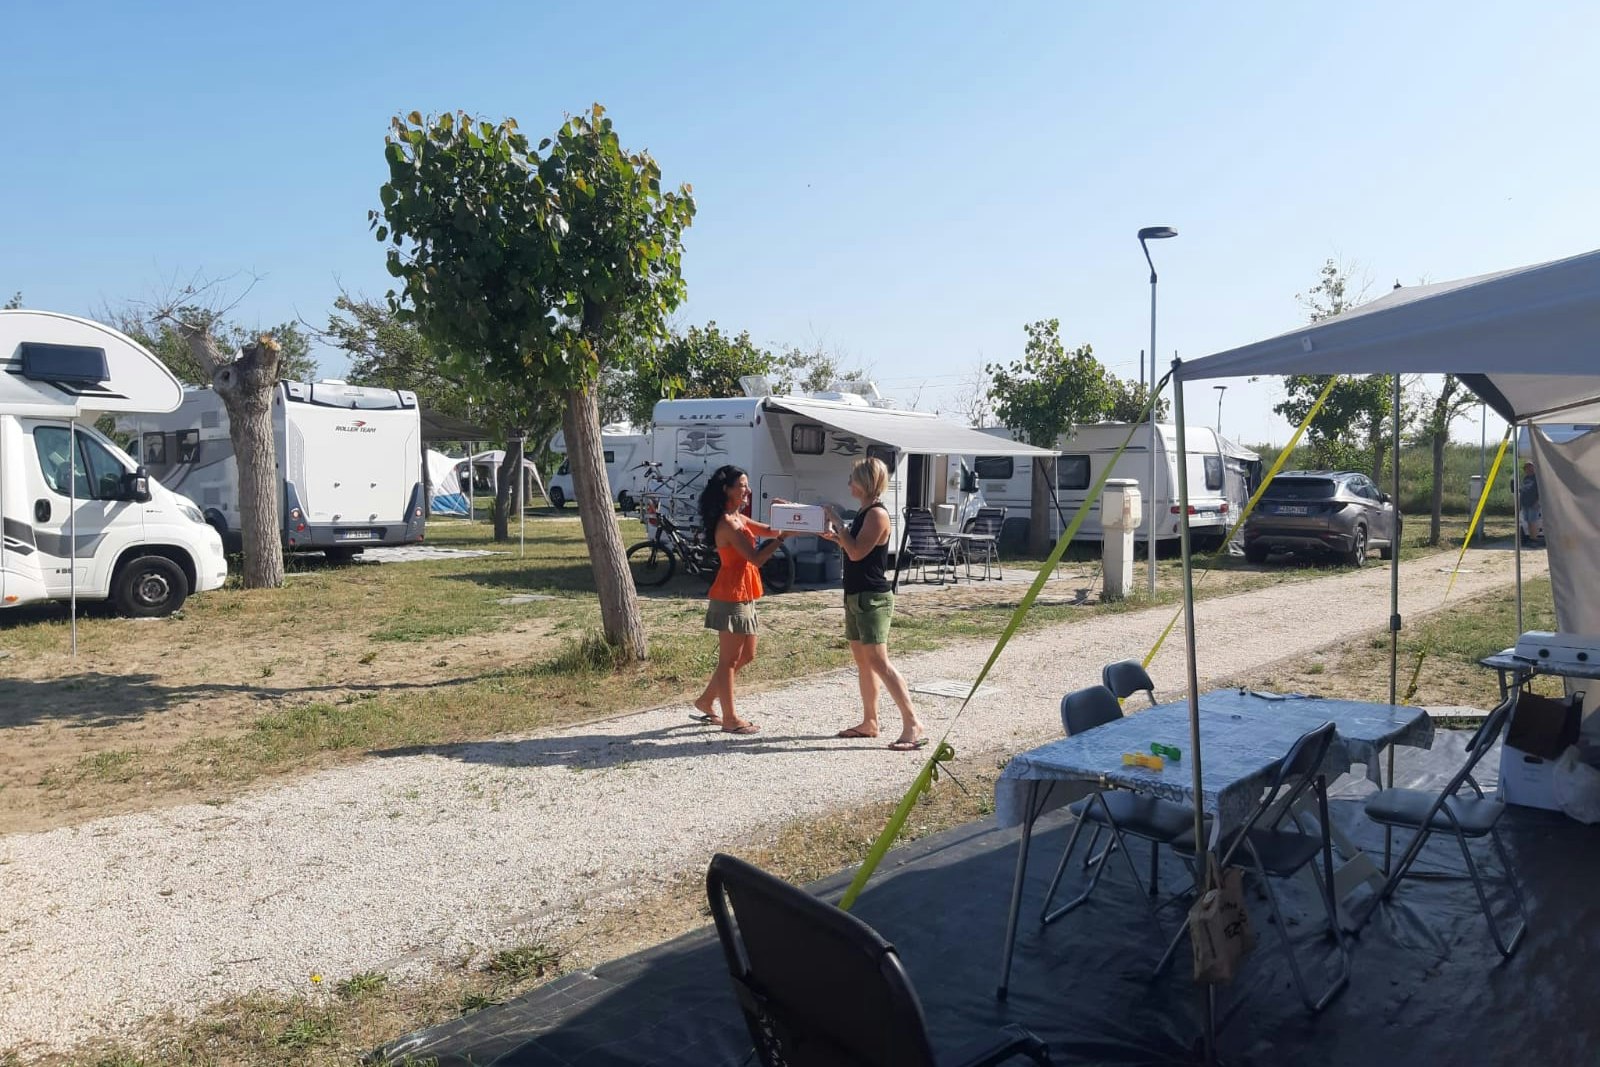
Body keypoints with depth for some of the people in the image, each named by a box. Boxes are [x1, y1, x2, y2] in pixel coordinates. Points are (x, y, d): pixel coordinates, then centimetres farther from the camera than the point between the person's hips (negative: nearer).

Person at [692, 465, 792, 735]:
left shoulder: (739, 518, 13)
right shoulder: (727, 523, -18)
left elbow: (768, 530, 13)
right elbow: (756, 558, -22)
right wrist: (782, 536, -21)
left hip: (743, 597, 10)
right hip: (731, 597, -10)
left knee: (746, 655, 18)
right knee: (729, 659, 0)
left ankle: (706, 701, 28)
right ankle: (730, 719, 9)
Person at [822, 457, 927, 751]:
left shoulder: (877, 513, -16)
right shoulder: (863, 512, 14)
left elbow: (857, 552, -23)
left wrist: (837, 521, -16)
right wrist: (835, 537, 9)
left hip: (873, 598, -10)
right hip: (856, 596, 10)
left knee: (878, 662, -14)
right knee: (862, 662, 13)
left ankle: (913, 725, -14)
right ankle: (869, 722, 21)